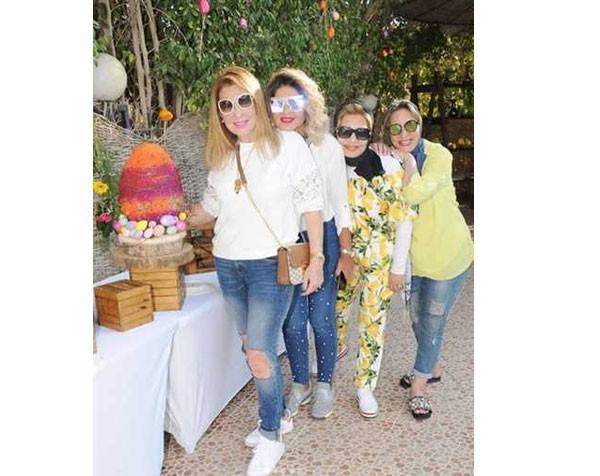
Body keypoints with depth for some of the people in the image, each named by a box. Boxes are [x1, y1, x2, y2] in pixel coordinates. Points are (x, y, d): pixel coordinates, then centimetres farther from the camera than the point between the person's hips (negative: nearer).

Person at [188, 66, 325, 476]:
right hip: (228, 264, 6)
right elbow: (210, 205, 17)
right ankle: (278, 415, 35)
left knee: (259, 353, -5)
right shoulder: (222, 154, 8)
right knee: (253, 345, 14)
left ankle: (271, 438, 17)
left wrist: (316, 259, -8)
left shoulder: (288, 143, -8)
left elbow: (311, 204, -7)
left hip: (271, 263, -5)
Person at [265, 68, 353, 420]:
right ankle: (300, 383, 30)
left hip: (323, 238, -1)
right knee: (292, 319, 7)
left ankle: (325, 384, 28)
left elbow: (340, 202, -1)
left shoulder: (327, 146, -7)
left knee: (321, 317, 5)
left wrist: (346, 251, -1)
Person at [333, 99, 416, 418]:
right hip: (342, 259, 3)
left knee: (373, 323, 6)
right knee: (333, 312, 18)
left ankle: (365, 386, 27)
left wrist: (399, 267, -10)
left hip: (380, 260, -3)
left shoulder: (389, 167, -15)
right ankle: (335, 350, 51)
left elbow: (403, 218, -11)